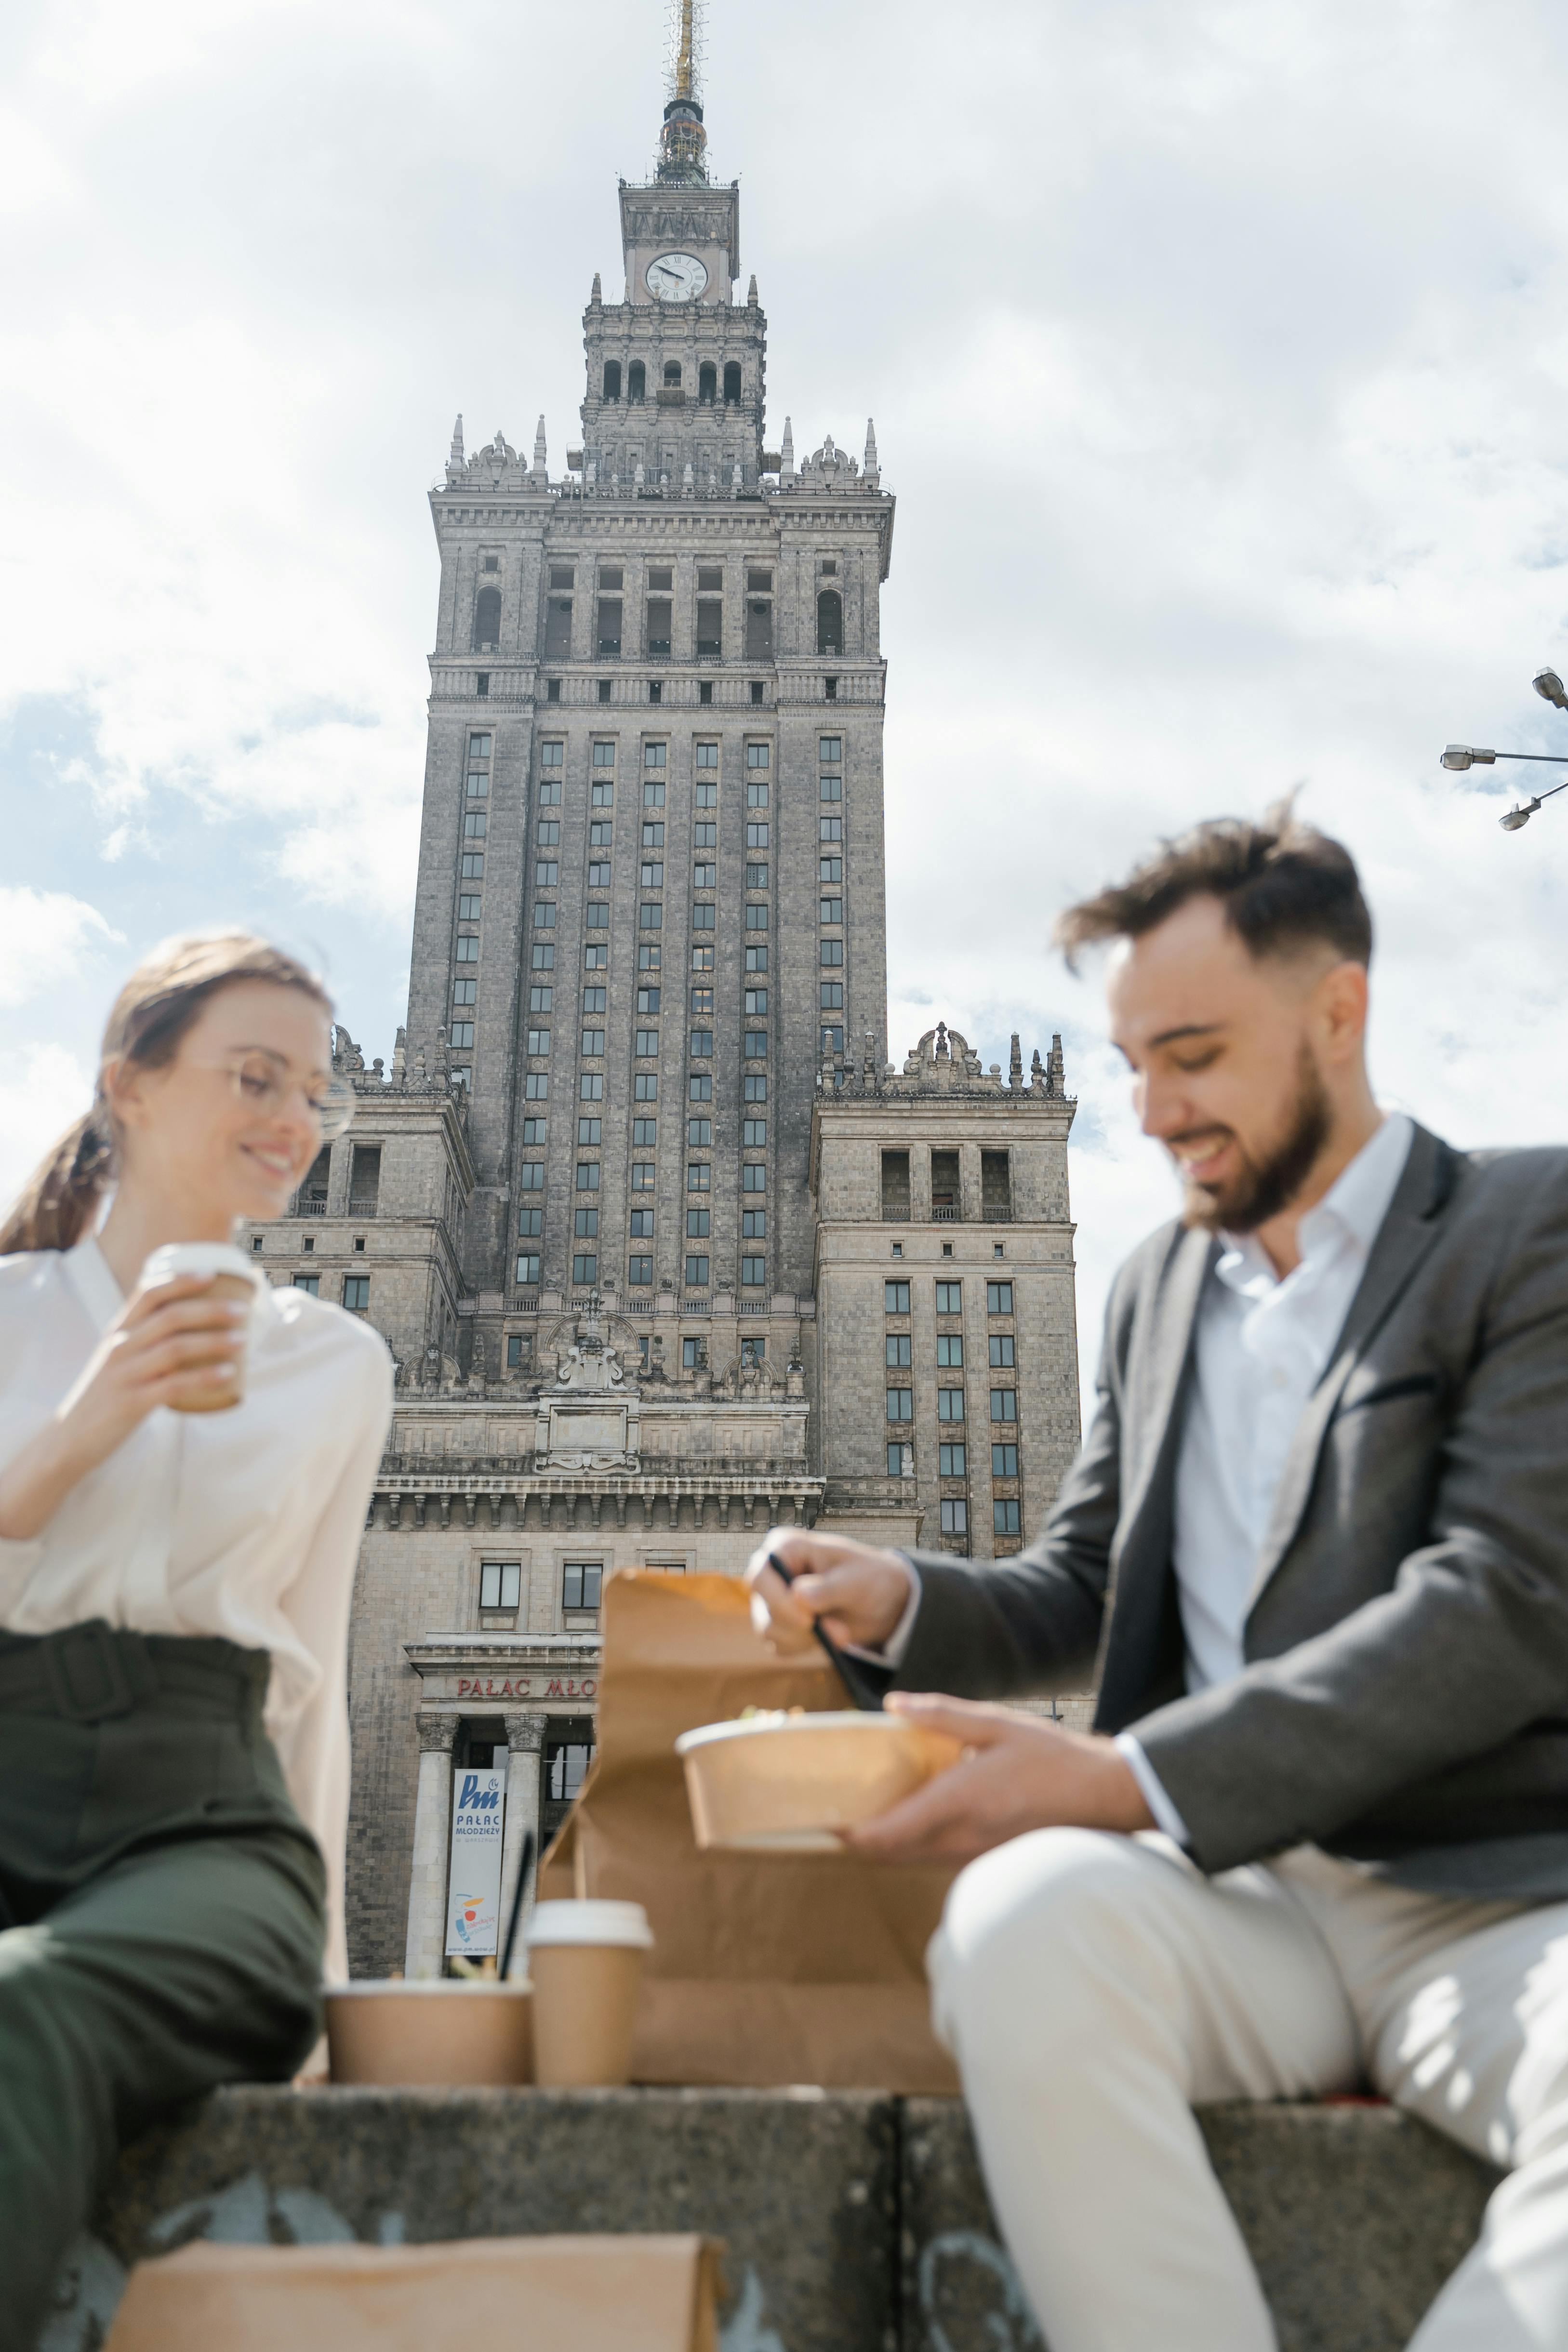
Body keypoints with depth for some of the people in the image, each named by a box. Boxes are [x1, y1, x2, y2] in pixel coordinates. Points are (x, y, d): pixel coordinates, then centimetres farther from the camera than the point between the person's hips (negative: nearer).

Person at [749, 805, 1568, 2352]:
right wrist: (903, 1602, 1)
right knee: (1022, 1915, -31)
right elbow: (1076, 1597, 24)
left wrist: (1128, 1777, -19)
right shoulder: (1158, 1284, 20)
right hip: (1229, 1893, 4)